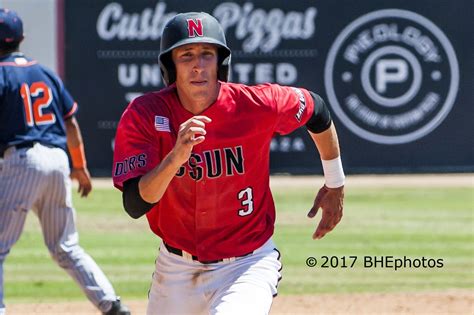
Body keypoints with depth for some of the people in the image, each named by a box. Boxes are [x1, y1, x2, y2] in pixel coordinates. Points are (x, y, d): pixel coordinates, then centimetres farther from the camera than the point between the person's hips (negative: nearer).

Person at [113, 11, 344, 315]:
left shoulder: (258, 105, -15)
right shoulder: (144, 115, -14)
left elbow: (317, 110, 7)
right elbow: (135, 205, -24)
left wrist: (335, 185, 17)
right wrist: (176, 158, -40)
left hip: (248, 264, -3)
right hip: (176, 267, 3)